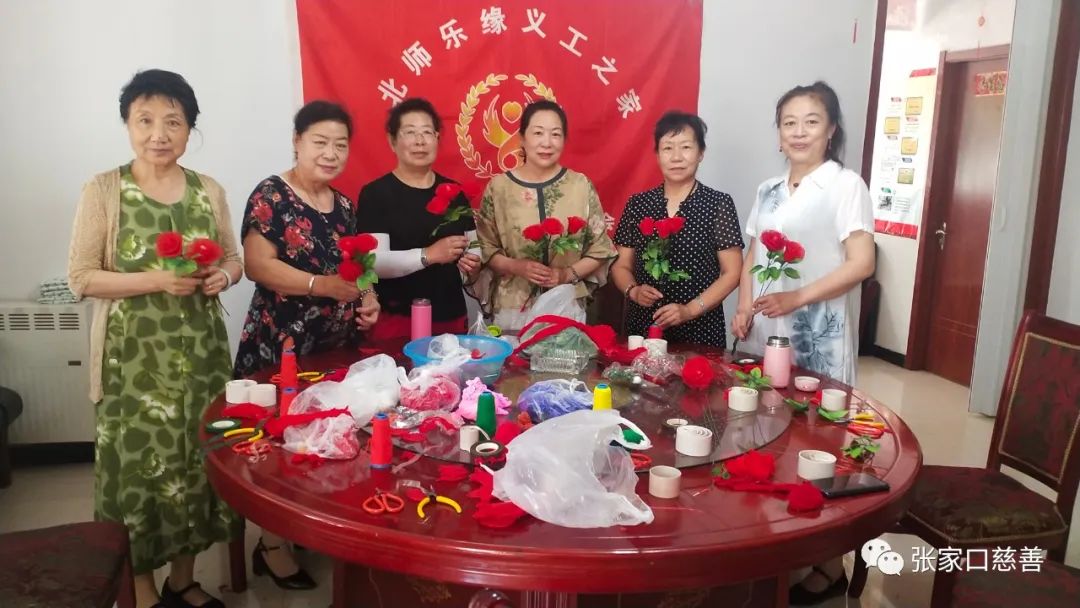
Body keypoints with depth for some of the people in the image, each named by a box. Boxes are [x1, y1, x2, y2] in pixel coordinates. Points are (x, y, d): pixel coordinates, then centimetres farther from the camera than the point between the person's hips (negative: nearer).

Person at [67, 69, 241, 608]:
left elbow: (234, 259, 13)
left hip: (201, 351, 4)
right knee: (141, 463, 2)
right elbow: (80, 278, -7)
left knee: (198, 459, 10)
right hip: (134, 358, -3)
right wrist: (157, 281, -20)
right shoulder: (103, 191, -5)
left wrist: (221, 275, -10)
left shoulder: (209, 191, 5)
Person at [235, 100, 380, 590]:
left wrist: (367, 298, 0)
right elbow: (257, 265, -16)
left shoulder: (343, 205, 12)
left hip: (338, 346, 6)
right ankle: (272, 544, 19)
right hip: (281, 345, -6)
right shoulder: (271, 195, -8)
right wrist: (323, 285, -25)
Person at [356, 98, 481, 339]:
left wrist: (473, 265, -10)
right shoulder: (375, 193, -6)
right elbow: (373, 262, -16)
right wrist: (429, 255, -27)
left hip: (452, 317, 5)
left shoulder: (453, 191, 9)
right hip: (395, 320, -4)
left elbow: (473, 247, 13)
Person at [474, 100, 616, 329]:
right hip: (512, 310, 0)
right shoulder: (498, 187, -2)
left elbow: (600, 249, 3)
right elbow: (484, 249, 1)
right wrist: (515, 266, -15)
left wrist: (568, 274, -11)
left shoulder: (581, 185, -1)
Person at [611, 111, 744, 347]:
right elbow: (620, 265, 9)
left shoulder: (718, 204, -3)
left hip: (699, 330, -2)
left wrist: (690, 310, -15)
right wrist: (633, 291, -11)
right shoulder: (638, 204, 5)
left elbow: (732, 272, -5)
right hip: (643, 327, 3)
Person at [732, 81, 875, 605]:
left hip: (818, 340, -5)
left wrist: (799, 297, -22)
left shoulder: (845, 185, -4)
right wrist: (744, 309, 1)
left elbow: (861, 263, -12)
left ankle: (829, 565, 14)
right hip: (766, 334, 6)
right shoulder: (768, 191, 14)